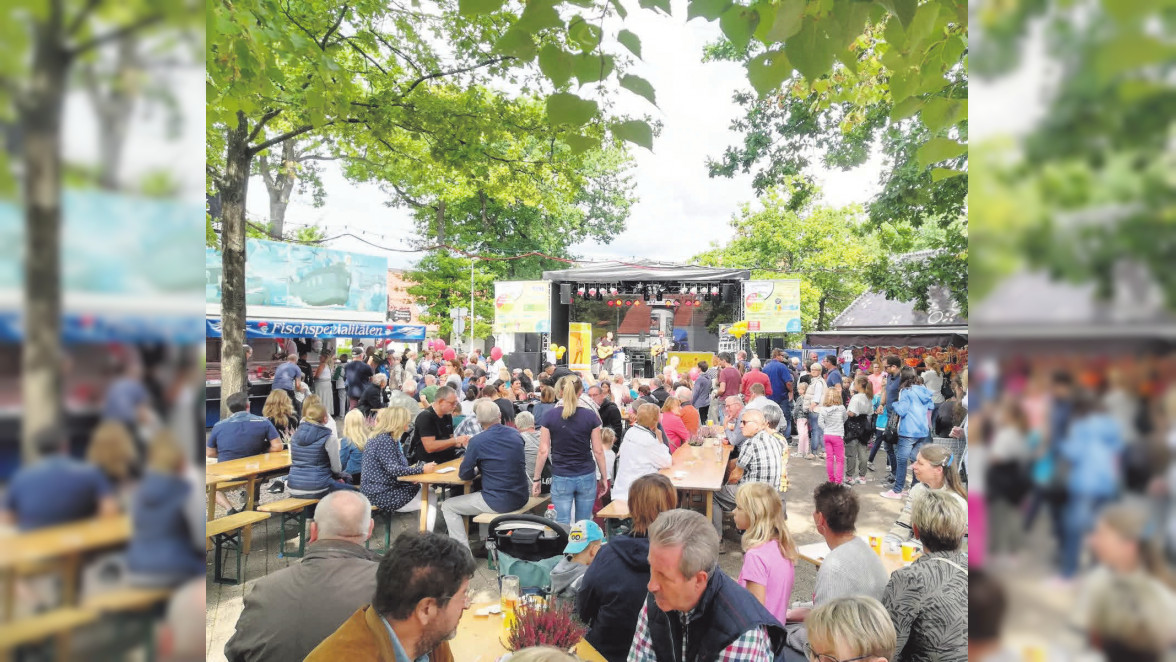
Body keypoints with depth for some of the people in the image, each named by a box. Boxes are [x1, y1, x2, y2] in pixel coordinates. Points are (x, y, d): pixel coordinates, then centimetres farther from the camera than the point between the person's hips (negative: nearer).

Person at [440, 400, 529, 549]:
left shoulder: (477, 441, -16)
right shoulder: (516, 434, 1)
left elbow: (464, 475, -7)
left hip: (498, 503, -6)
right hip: (520, 498, 7)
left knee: (447, 507, 12)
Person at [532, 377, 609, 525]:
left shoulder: (549, 417, -5)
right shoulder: (591, 416, -4)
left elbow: (543, 451, -5)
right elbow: (598, 451, -2)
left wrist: (536, 478, 4)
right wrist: (604, 477, 8)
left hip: (560, 479, -1)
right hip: (587, 477, 1)